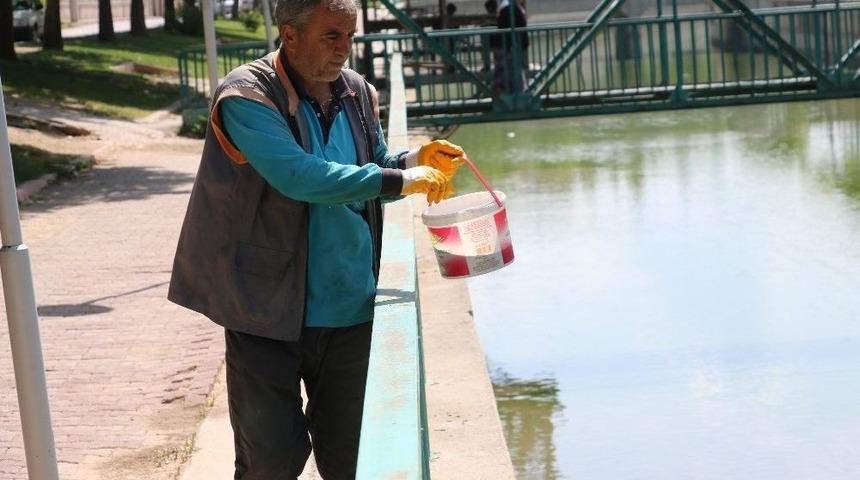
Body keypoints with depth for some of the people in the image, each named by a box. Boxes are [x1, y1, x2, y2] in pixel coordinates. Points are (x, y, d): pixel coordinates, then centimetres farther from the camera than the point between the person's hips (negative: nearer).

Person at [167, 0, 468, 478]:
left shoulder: (356, 92, 7)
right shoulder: (246, 97, -13)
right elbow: (299, 176, -26)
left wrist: (415, 160, -2)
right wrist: (399, 180, -26)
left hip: (349, 309, 5)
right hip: (269, 310, -5)